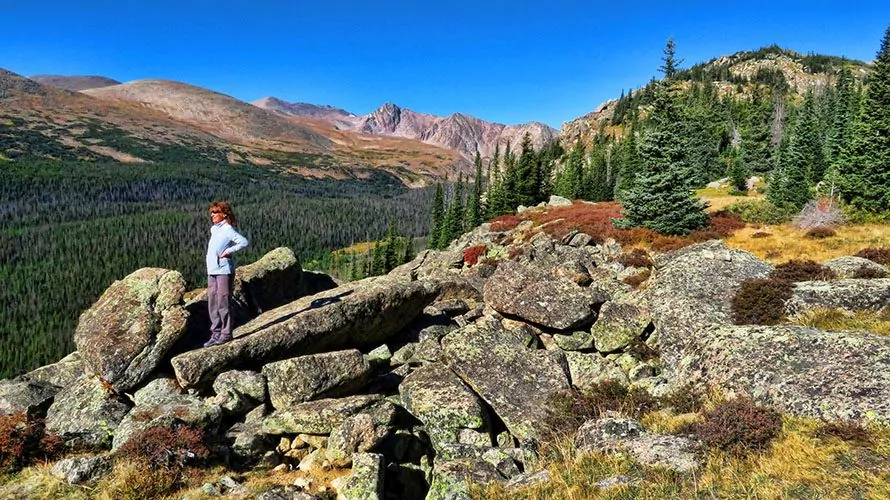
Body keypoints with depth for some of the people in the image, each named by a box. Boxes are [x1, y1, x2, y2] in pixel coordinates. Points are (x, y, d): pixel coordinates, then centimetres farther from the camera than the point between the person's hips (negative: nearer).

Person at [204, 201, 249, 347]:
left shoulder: (228, 230, -10)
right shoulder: (214, 229, 16)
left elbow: (245, 242, -23)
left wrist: (229, 251, -20)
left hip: (224, 271, -8)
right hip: (212, 271, 8)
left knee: (222, 303, -5)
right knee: (212, 304, 9)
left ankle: (226, 333, 3)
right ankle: (216, 333, 17)